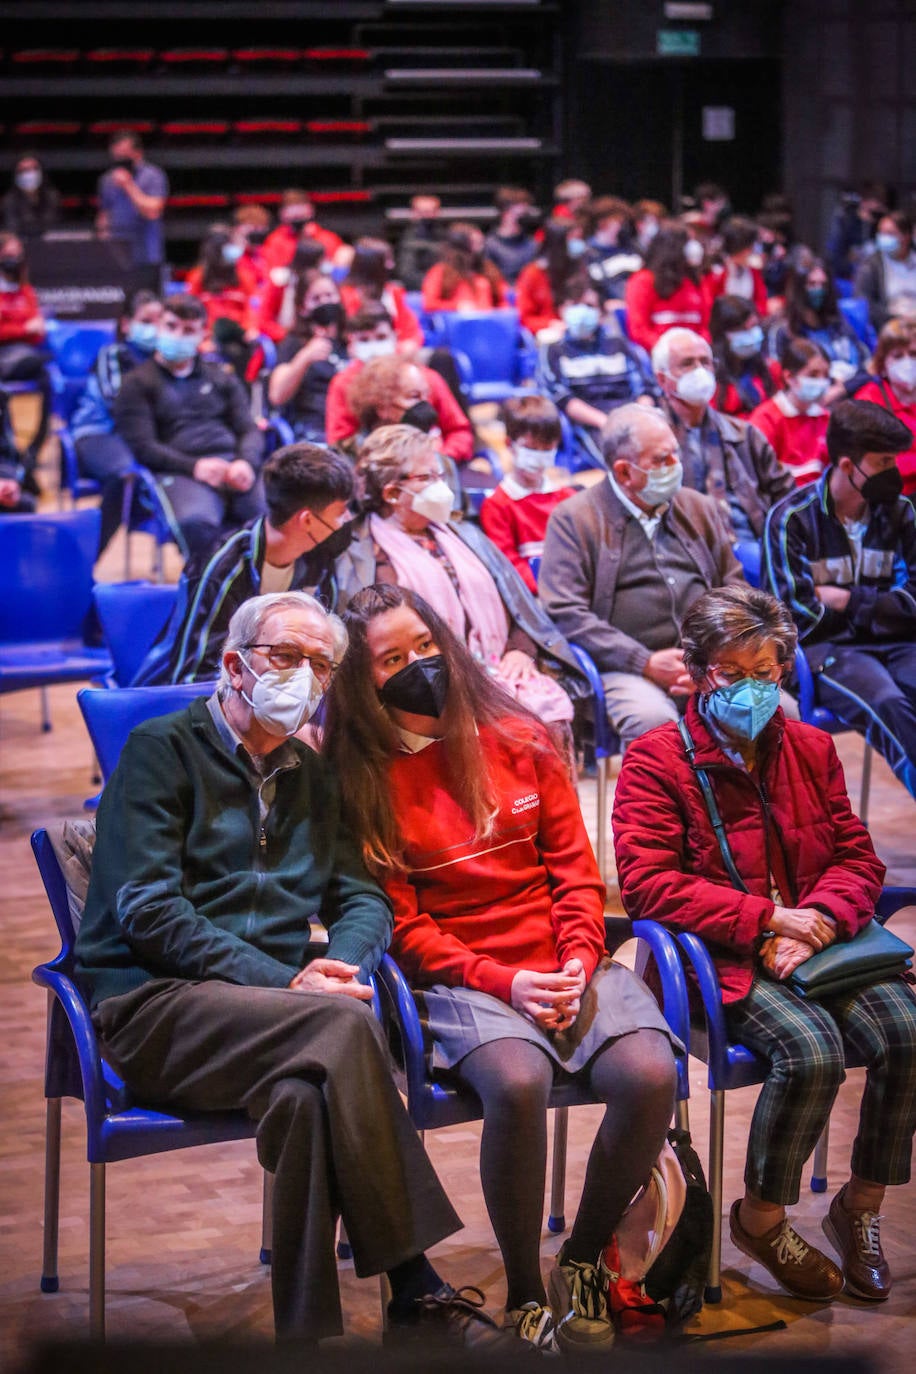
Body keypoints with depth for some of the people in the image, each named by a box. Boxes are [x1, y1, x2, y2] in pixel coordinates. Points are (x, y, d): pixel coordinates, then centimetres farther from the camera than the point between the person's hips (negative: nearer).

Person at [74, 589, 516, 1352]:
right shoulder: (162, 749, 3)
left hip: (274, 1003, 5)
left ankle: (311, 1332, -28)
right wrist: (283, 983, -18)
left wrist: (337, 966, -8)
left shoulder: (313, 777, 23)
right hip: (152, 1004, -5)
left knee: (310, 1091, -33)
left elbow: (364, 901, 18)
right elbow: (147, 911, -8)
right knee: (341, 1026, -32)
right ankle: (415, 1290, -26)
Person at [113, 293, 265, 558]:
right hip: (178, 473, -4)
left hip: (232, 464, 4)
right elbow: (141, 446, 3)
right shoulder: (138, 384, 16)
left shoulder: (222, 380, 28)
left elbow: (249, 430, 17)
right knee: (196, 522, -40)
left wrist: (246, 462, -8)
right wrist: (193, 466, -15)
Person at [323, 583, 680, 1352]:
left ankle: (583, 1260, -2)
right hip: (463, 979, -3)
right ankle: (525, 1295, -15)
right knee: (518, 1084, -35)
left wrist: (579, 961, -7)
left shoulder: (517, 740, 11)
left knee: (650, 1074, -25)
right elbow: (402, 924, 0)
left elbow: (574, 865, 11)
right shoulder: (362, 781, 3)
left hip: (567, 965, 3)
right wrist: (503, 982, -13)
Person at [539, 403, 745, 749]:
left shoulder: (700, 509, 21)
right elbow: (566, 613, -4)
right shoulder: (573, 519, 5)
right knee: (653, 722, -37)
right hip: (627, 669, -4)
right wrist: (647, 663, -11)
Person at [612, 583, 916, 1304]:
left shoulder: (812, 749, 14)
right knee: (812, 1047, -31)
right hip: (719, 958, -5)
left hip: (818, 940, 5)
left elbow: (858, 858, 12)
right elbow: (648, 883, -13)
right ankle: (761, 1217, -7)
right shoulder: (657, 760, -3)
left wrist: (816, 921, -11)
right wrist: (765, 918, -16)